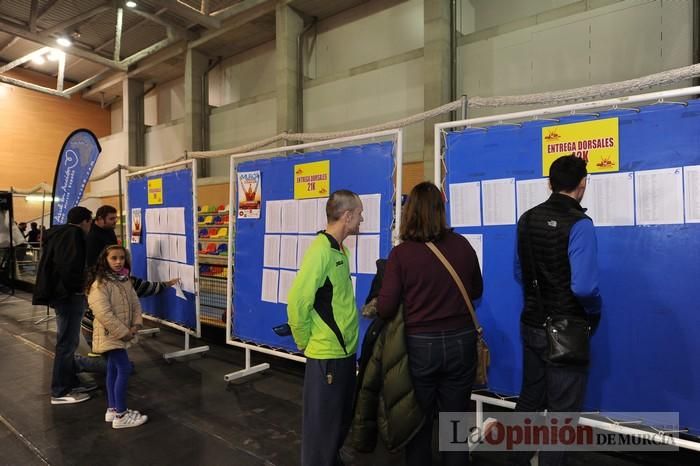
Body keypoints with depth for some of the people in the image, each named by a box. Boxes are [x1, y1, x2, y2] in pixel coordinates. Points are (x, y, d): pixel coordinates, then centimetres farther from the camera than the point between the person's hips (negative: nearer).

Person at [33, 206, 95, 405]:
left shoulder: (60, 233, 15)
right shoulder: (74, 234, -16)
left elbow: (54, 263, 19)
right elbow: (70, 265, -27)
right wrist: (78, 287, -13)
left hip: (62, 293, 11)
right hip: (68, 295, -11)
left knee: (69, 341, 17)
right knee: (67, 343, -2)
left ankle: (71, 383, 27)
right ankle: (60, 392, 7)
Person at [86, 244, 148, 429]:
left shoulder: (125, 281, 8)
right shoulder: (99, 284, -19)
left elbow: (135, 303, 9)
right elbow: (103, 314, -25)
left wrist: (136, 325, -6)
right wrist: (123, 332, -21)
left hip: (122, 334, 9)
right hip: (110, 335, -9)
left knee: (113, 370, 16)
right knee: (124, 369, -9)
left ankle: (112, 409, 27)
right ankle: (121, 415, 0)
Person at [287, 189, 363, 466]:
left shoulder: (340, 249, 7)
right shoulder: (321, 250, -20)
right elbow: (296, 301, -22)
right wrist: (305, 342, -10)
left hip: (345, 350, 9)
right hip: (326, 354, -9)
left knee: (342, 418, 23)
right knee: (322, 423, 8)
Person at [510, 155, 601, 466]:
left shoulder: (527, 219, 2)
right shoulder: (578, 223, -18)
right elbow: (583, 287, -25)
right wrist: (595, 312, -6)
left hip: (532, 325, 7)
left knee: (529, 400, 21)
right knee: (561, 410, 9)